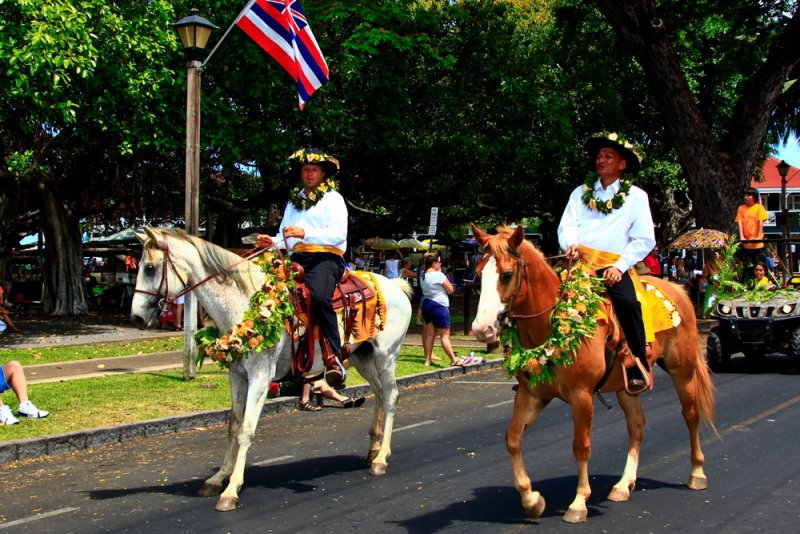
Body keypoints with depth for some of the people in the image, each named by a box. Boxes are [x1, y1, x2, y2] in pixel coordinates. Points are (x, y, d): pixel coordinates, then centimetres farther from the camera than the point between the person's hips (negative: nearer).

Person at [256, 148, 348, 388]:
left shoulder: (332, 198, 9)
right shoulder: (294, 201, 30)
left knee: (319, 296, -35)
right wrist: (272, 242, 4)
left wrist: (305, 233, -18)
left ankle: (334, 358, -34)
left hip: (326, 257, -7)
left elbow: (339, 233, -7)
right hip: (297, 258, 7)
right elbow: (285, 236, 28)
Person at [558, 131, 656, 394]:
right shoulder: (581, 192, 20)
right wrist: (571, 243, -13)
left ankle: (638, 370, -16)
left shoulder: (636, 196, 11)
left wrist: (620, 266, -9)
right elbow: (566, 225, 11)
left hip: (613, 266, -3)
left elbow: (644, 240, 4)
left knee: (628, 302, -30)